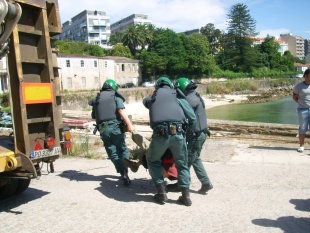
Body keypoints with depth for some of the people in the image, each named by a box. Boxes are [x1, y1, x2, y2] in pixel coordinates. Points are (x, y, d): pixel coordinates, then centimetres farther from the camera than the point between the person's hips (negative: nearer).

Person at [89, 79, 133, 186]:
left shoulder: (96, 99, 19)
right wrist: (129, 124, -20)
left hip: (103, 130, 3)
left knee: (113, 153, 6)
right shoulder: (116, 97, 6)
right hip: (115, 127, -3)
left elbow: (94, 116, 19)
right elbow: (121, 110, -12)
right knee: (123, 149, 14)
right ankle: (125, 172, 3)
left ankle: (123, 174, -9)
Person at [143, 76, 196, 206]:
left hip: (160, 134, 0)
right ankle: (186, 196, 17)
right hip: (177, 133, 1)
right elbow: (192, 117, 14)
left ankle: (162, 193, 18)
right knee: (182, 164, 20)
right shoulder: (177, 96, 19)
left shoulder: (152, 98, 21)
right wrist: (189, 131, 29)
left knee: (153, 161, 24)